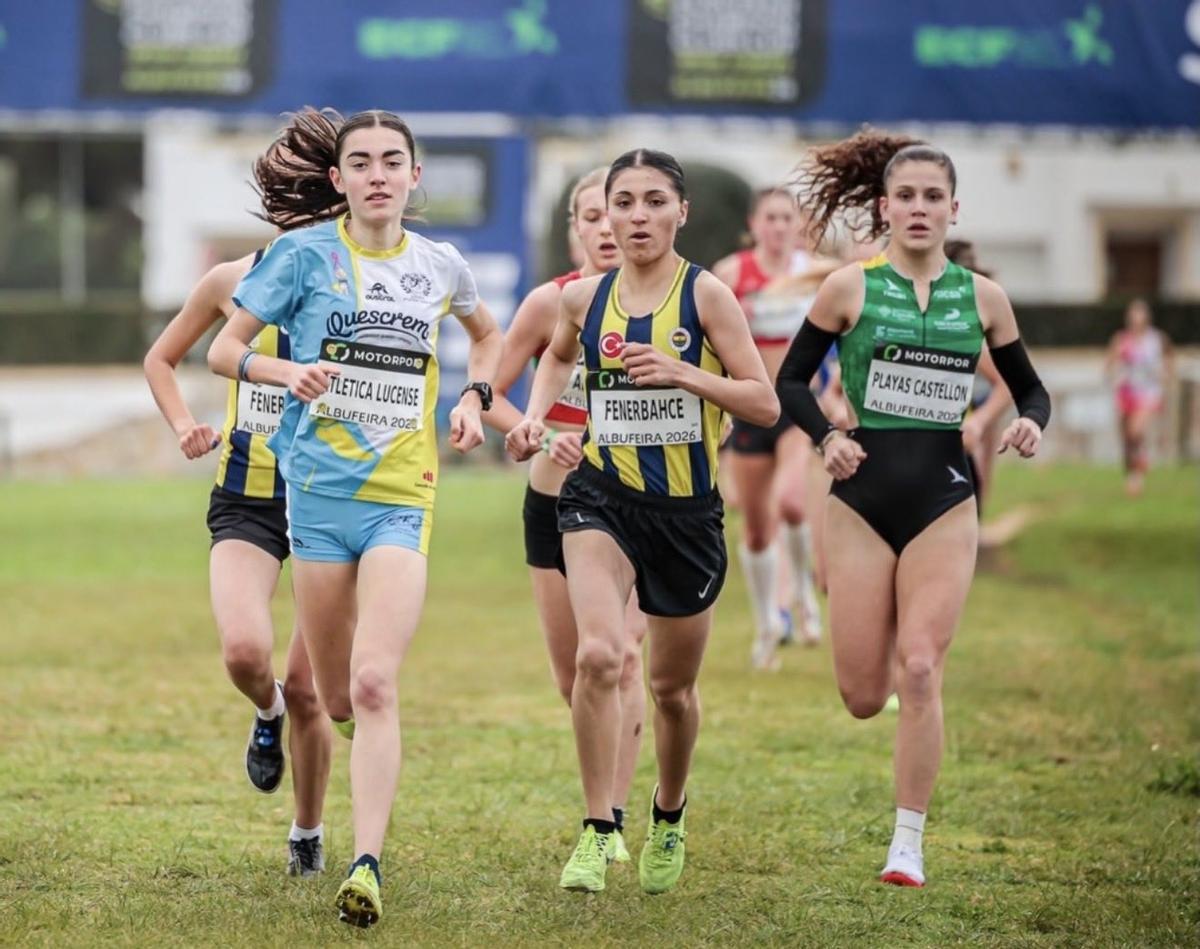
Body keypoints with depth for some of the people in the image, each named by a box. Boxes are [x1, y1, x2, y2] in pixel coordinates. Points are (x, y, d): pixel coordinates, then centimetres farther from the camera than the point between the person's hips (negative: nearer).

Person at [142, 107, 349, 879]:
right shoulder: (235, 282, 1)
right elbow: (162, 359, 16)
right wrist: (185, 426, 1)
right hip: (247, 502, 0)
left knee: (307, 689, 2)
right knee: (245, 652, -24)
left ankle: (309, 834, 24)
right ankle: (267, 714, 14)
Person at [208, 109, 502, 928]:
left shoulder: (439, 266, 7)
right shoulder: (306, 254, -1)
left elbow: (490, 334, 29)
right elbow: (223, 349, 2)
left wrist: (475, 398, 10)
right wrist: (287, 371, -18)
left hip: (403, 498, 0)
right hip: (318, 490, 0)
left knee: (374, 685, -17)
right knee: (334, 697, 6)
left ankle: (368, 866, -21)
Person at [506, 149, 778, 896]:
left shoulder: (706, 295, -8)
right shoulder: (585, 298, 2)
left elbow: (765, 406, -10)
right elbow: (559, 356, 26)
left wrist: (682, 374, -22)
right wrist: (536, 415, 9)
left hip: (688, 510, -1)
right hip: (602, 497, 1)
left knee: (673, 688, 13)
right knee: (598, 655, -24)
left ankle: (669, 818, 41)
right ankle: (598, 833, -16)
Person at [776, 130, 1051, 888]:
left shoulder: (981, 297, 3)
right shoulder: (851, 288, -2)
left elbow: (1029, 387, 14)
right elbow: (790, 380, 5)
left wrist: (1032, 423, -9)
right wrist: (827, 437, -14)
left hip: (945, 503, 0)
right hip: (863, 499, 0)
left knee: (921, 674, -12)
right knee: (863, 698, -1)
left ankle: (909, 845, -3)